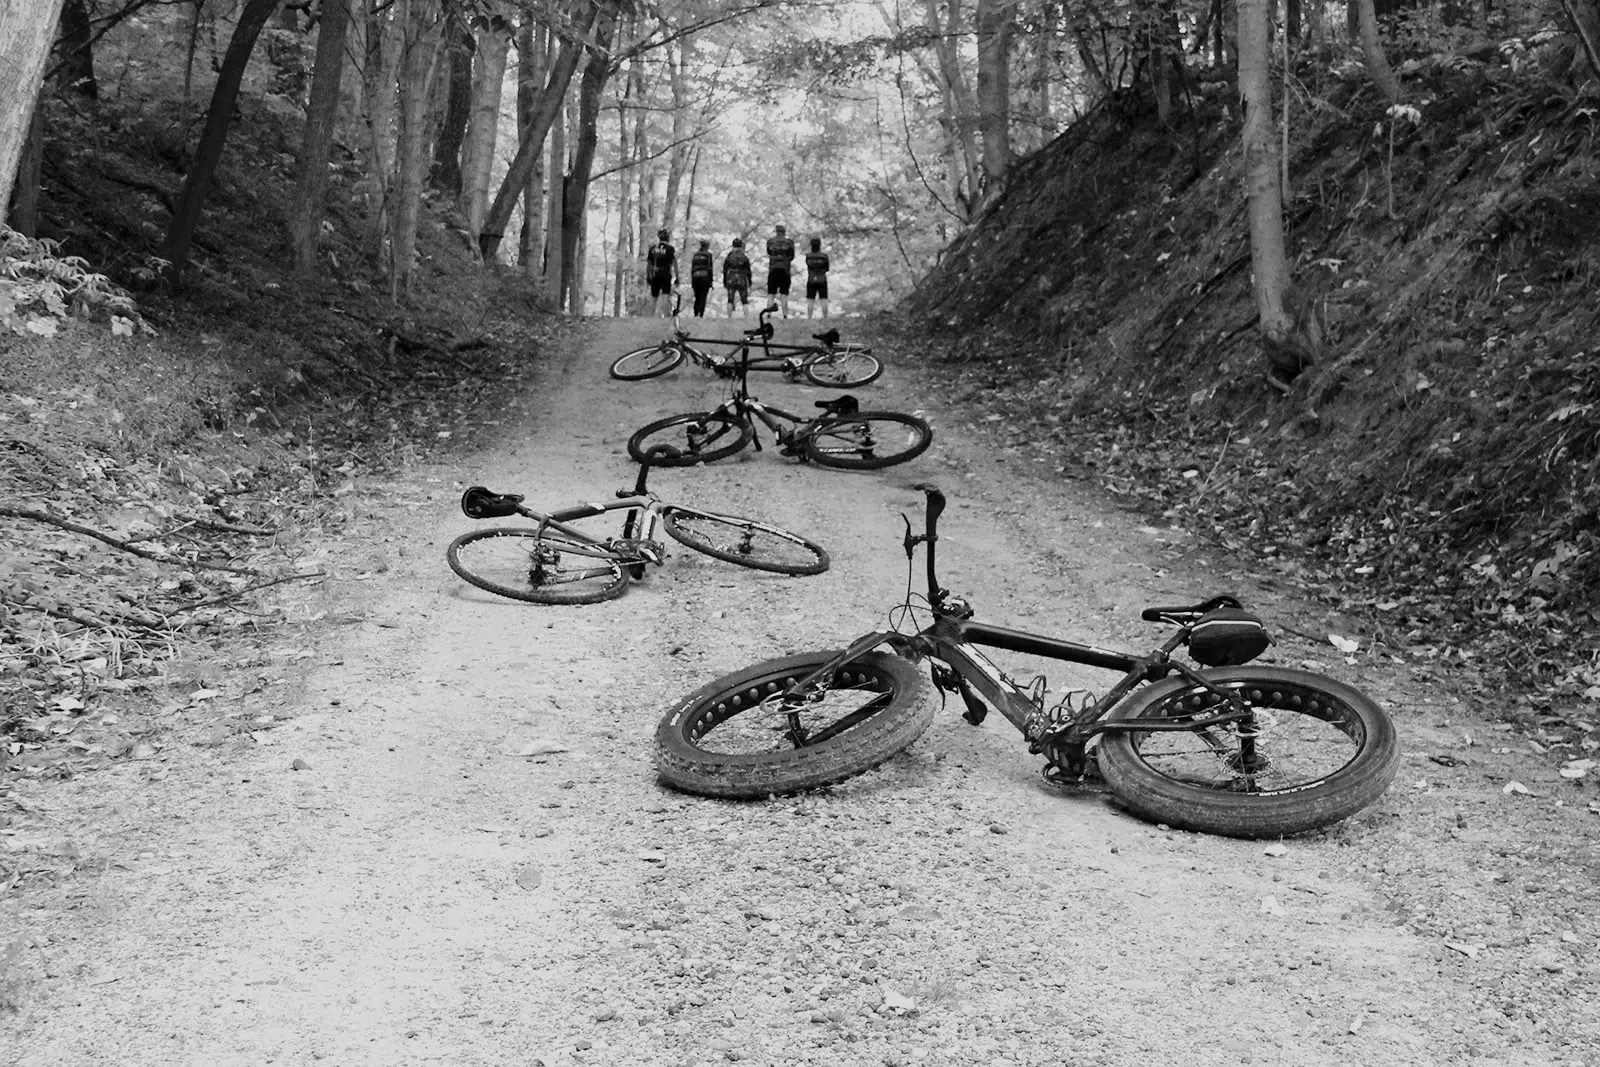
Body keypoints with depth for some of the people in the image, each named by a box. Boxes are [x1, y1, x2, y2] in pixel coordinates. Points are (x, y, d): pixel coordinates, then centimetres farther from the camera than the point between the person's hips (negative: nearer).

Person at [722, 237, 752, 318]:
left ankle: (729, 318, 0)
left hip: (731, 280, 0)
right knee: (744, 301, 5)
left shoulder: (728, 256, 0)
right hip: (742, 280, 0)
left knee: (730, 300, 6)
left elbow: (725, 271, 2)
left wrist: (724, 283, 9)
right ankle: (746, 317, -4)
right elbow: (748, 272, 0)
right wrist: (749, 284, 7)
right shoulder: (745, 257, -1)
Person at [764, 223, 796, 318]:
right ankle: (785, 316, -7)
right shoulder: (789, 242, 2)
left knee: (771, 294, 3)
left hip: (773, 270, 0)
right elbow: (792, 257, 8)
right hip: (785, 271, 0)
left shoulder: (770, 241, 3)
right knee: (784, 295, 0)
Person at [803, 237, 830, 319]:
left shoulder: (807, 256, -5)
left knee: (810, 301, 5)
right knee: (824, 300, 2)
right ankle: (825, 318, 0)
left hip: (811, 281, 1)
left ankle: (809, 318, 1)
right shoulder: (824, 255, -8)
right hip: (822, 281, -1)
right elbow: (827, 269, 4)